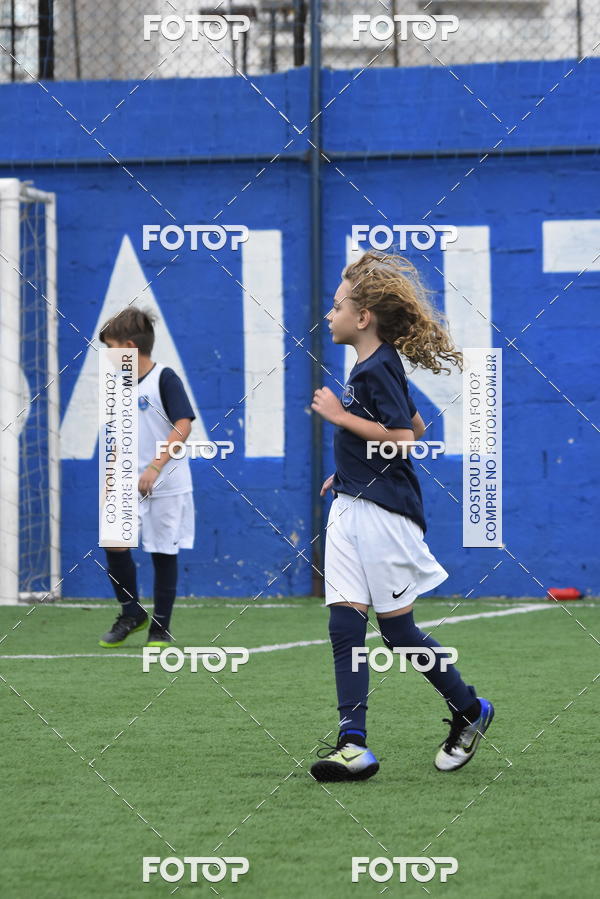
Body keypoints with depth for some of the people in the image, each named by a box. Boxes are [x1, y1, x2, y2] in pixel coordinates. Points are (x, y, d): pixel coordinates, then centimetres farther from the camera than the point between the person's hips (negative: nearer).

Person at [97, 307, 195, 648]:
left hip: (167, 485, -6)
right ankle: (131, 613, 10)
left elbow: (183, 425, -19)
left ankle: (161, 626, 13)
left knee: (164, 552, 2)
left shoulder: (165, 378, -11)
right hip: (130, 485, 6)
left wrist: (155, 467, -26)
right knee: (114, 543, -8)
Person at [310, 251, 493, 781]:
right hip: (351, 508, 9)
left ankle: (470, 711, 19)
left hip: (384, 513, -9)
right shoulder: (369, 367, 15)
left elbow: (403, 438, -23)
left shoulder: (379, 369, -14)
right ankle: (354, 745, -6)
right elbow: (415, 428, 26)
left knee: (397, 628, 0)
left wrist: (340, 416, -18)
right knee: (345, 623, -2)